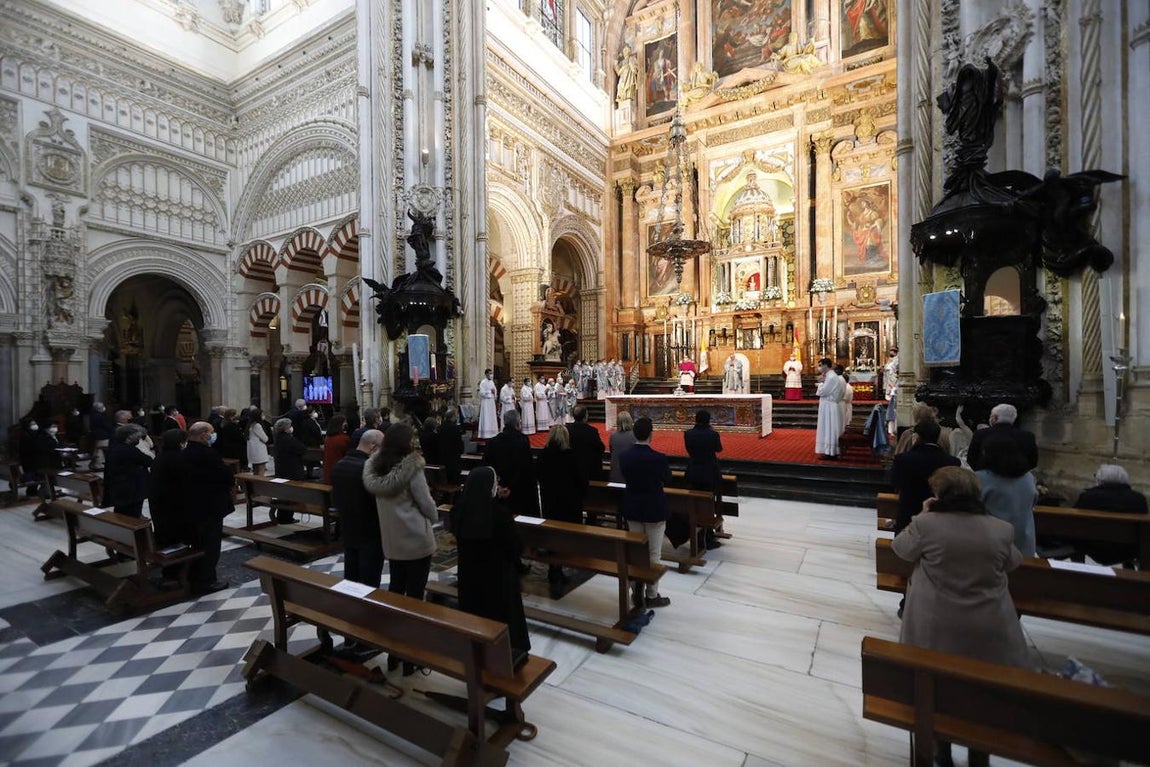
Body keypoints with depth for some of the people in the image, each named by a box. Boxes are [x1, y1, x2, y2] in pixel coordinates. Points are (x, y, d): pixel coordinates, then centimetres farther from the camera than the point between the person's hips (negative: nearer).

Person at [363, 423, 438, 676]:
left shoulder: (375, 467, 1)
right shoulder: (411, 467, -18)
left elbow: (382, 499, 11)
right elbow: (426, 503, -11)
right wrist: (433, 518, 9)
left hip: (391, 540, 6)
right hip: (416, 539, -6)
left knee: (395, 589, 18)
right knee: (414, 595, 4)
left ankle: (392, 653, 28)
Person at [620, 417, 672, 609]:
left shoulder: (624, 457, -8)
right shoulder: (659, 458, -21)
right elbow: (667, 480, -3)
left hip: (632, 509, 4)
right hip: (654, 510, -4)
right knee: (654, 554, 10)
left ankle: (637, 594, 25)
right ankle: (652, 596, 21)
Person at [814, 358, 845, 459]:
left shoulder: (831, 377, -18)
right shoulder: (830, 376, 13)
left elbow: (821, 392, -19)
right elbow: (826, 391, 13)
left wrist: (821, 382, -5)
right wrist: (823, 381, 1)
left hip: (829, 407, -10)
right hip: (828, 407, 10)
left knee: (829, 429, -4)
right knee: (830, 430, 12)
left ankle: (830, 453, 0)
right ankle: (831, 451, 17)